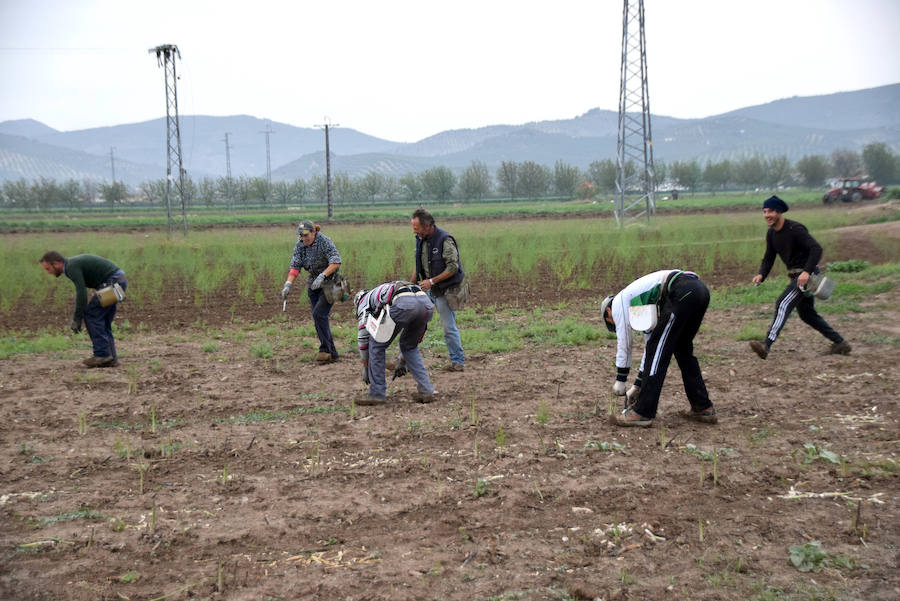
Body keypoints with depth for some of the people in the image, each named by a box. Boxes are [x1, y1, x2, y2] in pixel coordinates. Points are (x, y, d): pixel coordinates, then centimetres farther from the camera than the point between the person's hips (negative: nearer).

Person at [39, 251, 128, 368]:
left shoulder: (72, 267, -13)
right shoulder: (73, 263, 19)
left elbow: (82, 294, -19)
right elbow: (81, 292, 27)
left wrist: (77, 320, -12)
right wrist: (75, 317, 24)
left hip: (112, 282, -10)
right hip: (119, 281, 10)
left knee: (91, 314, -5)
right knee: (102, 320, 12)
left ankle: (102, 355, -5)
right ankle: (110, 357, 10)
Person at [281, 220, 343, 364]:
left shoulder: (325, 241, -18)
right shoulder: (300, 245, -1)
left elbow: (336, 262, -25)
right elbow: (295, 266, -6)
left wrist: (322, 276, -34)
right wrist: (288, 284, -20)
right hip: (313, 284, 7)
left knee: (319, 314, -20)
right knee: (319, 318, 6)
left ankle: (325, 350, -13)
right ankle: (332, 353, 14)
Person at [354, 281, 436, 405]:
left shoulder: (364, 300, 31)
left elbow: (363, 336, 26)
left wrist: (365, 368, 36)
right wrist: (402, 363, 51)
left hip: (404, 304, -6)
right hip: (427, 303, 6)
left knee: (377, 345, 15)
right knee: (409, 346, 29)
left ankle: (377, 394, 16)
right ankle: (426, 390, 22)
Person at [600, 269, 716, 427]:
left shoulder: (618, 302, 14)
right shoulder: (643, 307, 35)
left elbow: (623, 344, 12)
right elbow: (650, 345, 37)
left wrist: (620, 381, 21)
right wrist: (637, 386, 39)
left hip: (682, 292, -9)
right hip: (700, 289, 9)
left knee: (657, 349, -1)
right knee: (683, 350, 23)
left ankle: (643, 413, 4)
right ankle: (703, 408, 26)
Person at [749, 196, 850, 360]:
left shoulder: (794, 229, -19)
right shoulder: (771, 234, 7)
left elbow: (817, 249, -25)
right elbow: (769, 258, 9)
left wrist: (807, 271, -36)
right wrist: (761, 275, -11)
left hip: (807, 275, -10)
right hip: (795, 275, 10)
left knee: (783, 304, -23)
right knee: (807, 314, 17)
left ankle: (766, 345, -33)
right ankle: (840, 343, 29)